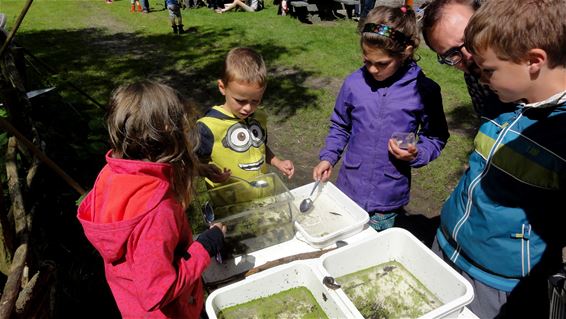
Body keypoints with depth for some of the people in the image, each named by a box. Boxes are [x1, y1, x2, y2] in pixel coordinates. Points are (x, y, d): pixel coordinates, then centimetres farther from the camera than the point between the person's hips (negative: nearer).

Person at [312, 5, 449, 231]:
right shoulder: (354, 82, -6)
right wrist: (328, 157, -3)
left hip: (389, 197, -2)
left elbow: (436, 137, 2)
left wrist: (416, 154, -17)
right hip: (349, 188, 2)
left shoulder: (424, 90, -11)